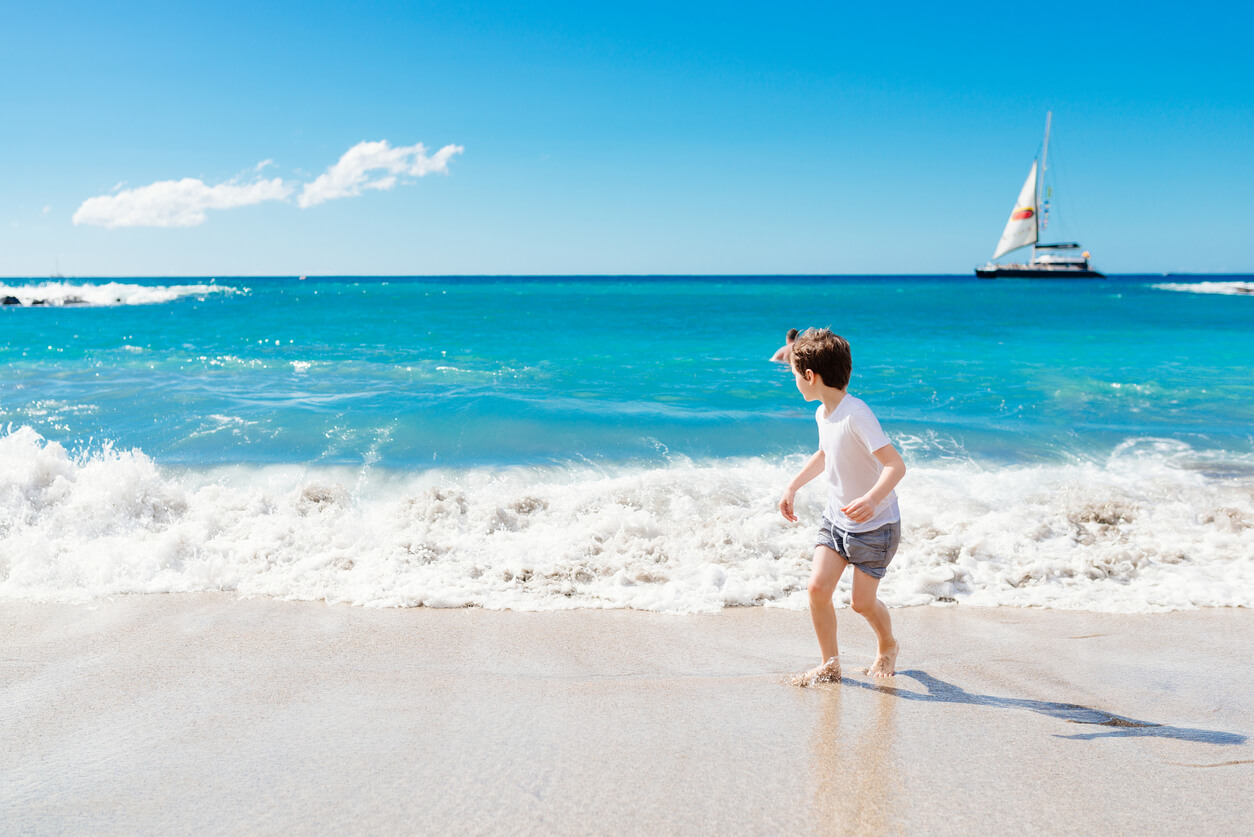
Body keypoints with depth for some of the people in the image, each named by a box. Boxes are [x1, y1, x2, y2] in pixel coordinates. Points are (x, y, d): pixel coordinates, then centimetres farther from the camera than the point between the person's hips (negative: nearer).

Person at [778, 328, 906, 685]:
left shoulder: (856, 414, -27)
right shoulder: (822, 413, 1)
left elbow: (896, 465, -34)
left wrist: (872, 499, -49)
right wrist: (792, 487, 19)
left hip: (875, 524, -7)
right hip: (836, 518, 7)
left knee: (862, 601, 0)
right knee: (817, 587, -5)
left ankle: (888, 646, 32)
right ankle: (830, 663, 12)